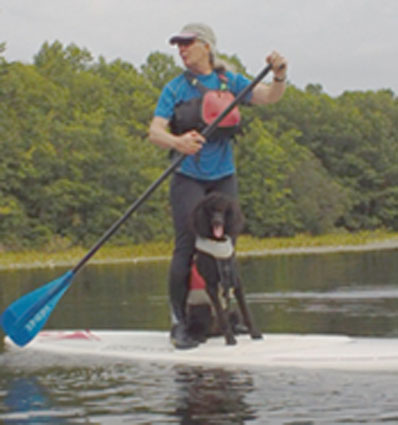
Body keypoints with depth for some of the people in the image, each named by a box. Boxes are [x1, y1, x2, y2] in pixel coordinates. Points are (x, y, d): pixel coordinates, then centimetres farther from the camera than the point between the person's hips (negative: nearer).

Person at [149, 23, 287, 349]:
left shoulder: (230, 82, 7)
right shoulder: (176, 88, 0)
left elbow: (268, 97, -3)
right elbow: (155, 131, -9)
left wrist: (279, 77, -25)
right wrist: (177, 142, -31)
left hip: (224, 178, 3)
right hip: (188, 178, -3)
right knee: (187, 247, -11)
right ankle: (178, 322, -7)